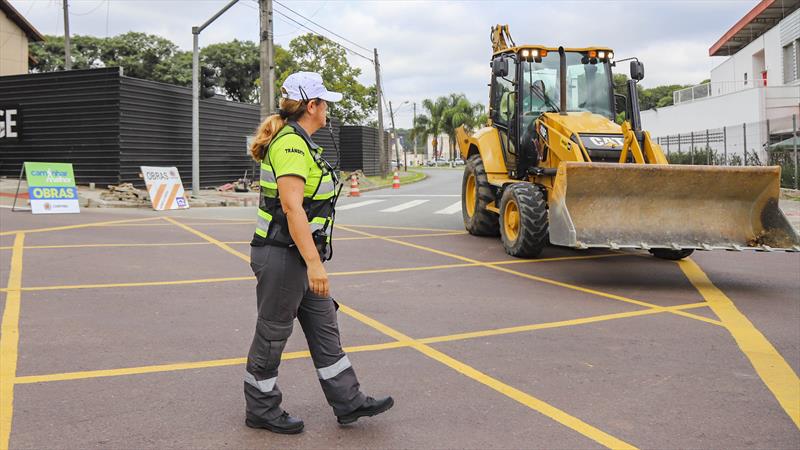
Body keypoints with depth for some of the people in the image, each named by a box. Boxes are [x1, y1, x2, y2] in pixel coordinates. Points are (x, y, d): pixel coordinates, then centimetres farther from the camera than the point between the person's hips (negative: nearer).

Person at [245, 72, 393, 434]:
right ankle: (261, 411, 20)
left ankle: (347, 401, 22)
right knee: (271, 335, 5)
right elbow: (291, 207, -26)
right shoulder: (291, 143, -18)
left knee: (324, 329, 13)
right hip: (283, 257, -10)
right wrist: (313, 262, -28)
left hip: (297, 256, 10)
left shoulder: (297, 142, 14)